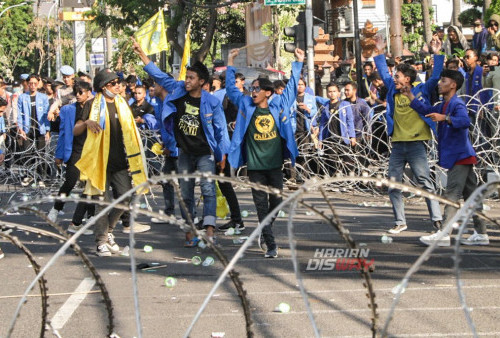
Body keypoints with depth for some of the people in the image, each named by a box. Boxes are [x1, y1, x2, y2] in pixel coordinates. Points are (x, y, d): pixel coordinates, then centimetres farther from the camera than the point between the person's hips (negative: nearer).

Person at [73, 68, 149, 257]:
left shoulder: (122, 104, 15)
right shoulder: (93, 105, -1)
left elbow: (129, 131, 24)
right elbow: (75, 131, -3)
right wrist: (87, 123, -24)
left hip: (120, 162, 5)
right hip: (100, 161, -5)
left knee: (126, 197, -1)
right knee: (104, 202, -5)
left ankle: (108, 230, 20)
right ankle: (102, 242, 2)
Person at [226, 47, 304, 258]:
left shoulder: (278, 105, 3)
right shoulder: (245, 105, 3)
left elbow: (291, 86, 13)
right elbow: (231, 88, 11)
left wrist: (298, 63, 15)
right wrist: (230, 63, 7)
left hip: (275, 164, 1)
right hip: (255, 166, -1)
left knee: (276, 202, 7)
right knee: (262, 206, -2)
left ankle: (264, 232, 33)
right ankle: (270, 245, 0)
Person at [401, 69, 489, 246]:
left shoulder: (457, 104, -13)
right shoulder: (444, 105, 18)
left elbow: (465, 121, -31)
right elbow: (427, 110, 29)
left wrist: (445, 118, -43)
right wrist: (410, 96, 24)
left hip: (460, 156, -10)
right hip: (460, 157, 10)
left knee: (452, 194, -13)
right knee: (470, 194, 10)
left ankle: (444, 234, -18)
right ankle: (481, 234, 13)